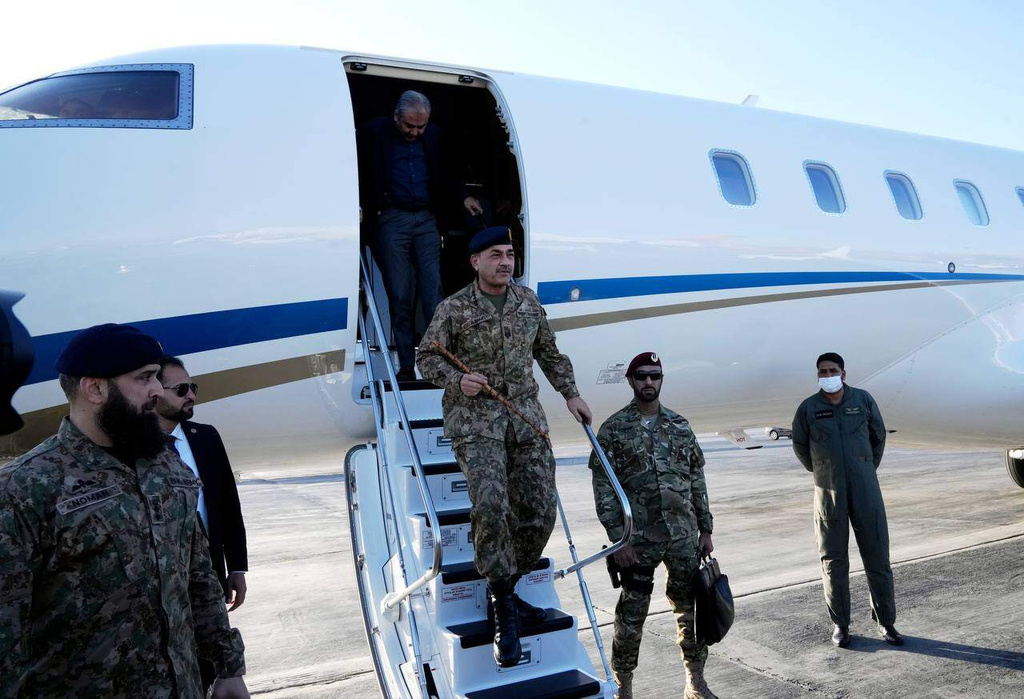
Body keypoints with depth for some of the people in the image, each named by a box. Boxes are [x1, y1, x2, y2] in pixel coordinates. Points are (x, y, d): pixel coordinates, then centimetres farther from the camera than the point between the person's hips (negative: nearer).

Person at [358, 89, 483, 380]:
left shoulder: (433, 135, 12)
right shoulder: (374, 131, 2)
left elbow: (442, 175, 24)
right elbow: (359, 172, 4)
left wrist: (462, 198, 12)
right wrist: (361, 206, -8)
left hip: (426, 219, 2)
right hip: (391, 220, -2)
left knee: (433, 291, -5)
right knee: (400, 296, -1)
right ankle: (406, 366, 3)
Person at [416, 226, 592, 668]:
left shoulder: (529, 302, 10)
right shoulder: (454, 309, -2)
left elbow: (549, 353, 20)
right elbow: (426, 359, 2)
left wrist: (570, 394, 13)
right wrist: (457, 381, -16)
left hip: (526, 415, 5)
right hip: (474, 419, -4)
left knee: (539, 512, -1)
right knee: (490, 504, -23)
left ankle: (503, 589, 23)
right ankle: (506, 612, -6)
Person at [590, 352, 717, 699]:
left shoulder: (680, 425, 9)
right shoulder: (613, 429, -3)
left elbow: (697, 480, 12)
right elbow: (603, 487, -6)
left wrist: (706, 529, 9)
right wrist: (617, 538, -11)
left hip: (685, 536, 3)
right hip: (638, 539, -3)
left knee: (691, 607, 10)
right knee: (631, 615, 4)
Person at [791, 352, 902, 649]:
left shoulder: (863, 400, 2)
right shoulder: (808, 409, -1)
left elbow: (878, 435, 17)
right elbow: (799, 444, 14)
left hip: (865, 490, 1)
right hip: (829, 491, -1)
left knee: (877, 556, 3)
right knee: (833, 560, 5)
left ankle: (886, 622, 17)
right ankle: (840, 624, 16)